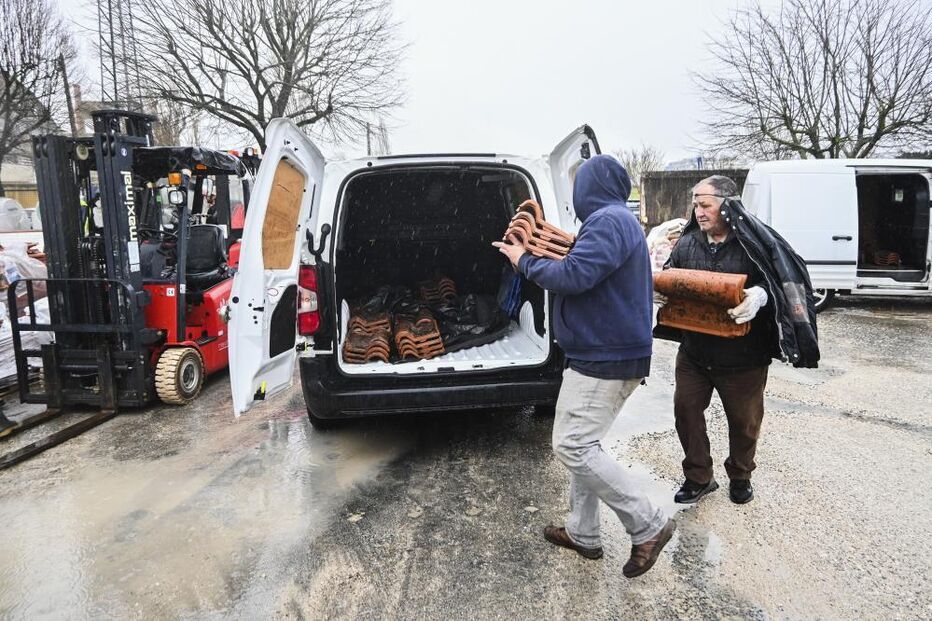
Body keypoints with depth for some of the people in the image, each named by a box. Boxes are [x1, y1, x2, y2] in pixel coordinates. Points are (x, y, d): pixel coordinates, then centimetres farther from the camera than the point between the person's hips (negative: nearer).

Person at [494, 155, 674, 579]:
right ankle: (583, 533, 25)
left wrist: (525, 261, -12)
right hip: (603, 354, 11)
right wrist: (542, 257, 14)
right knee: (580, 445, 15)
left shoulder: (607, 221, -16)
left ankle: (648, 525, 1)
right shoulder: (617, 221, 18)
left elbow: (574, 276, -27)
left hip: (605, 358, -11)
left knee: (573, 447, -11)